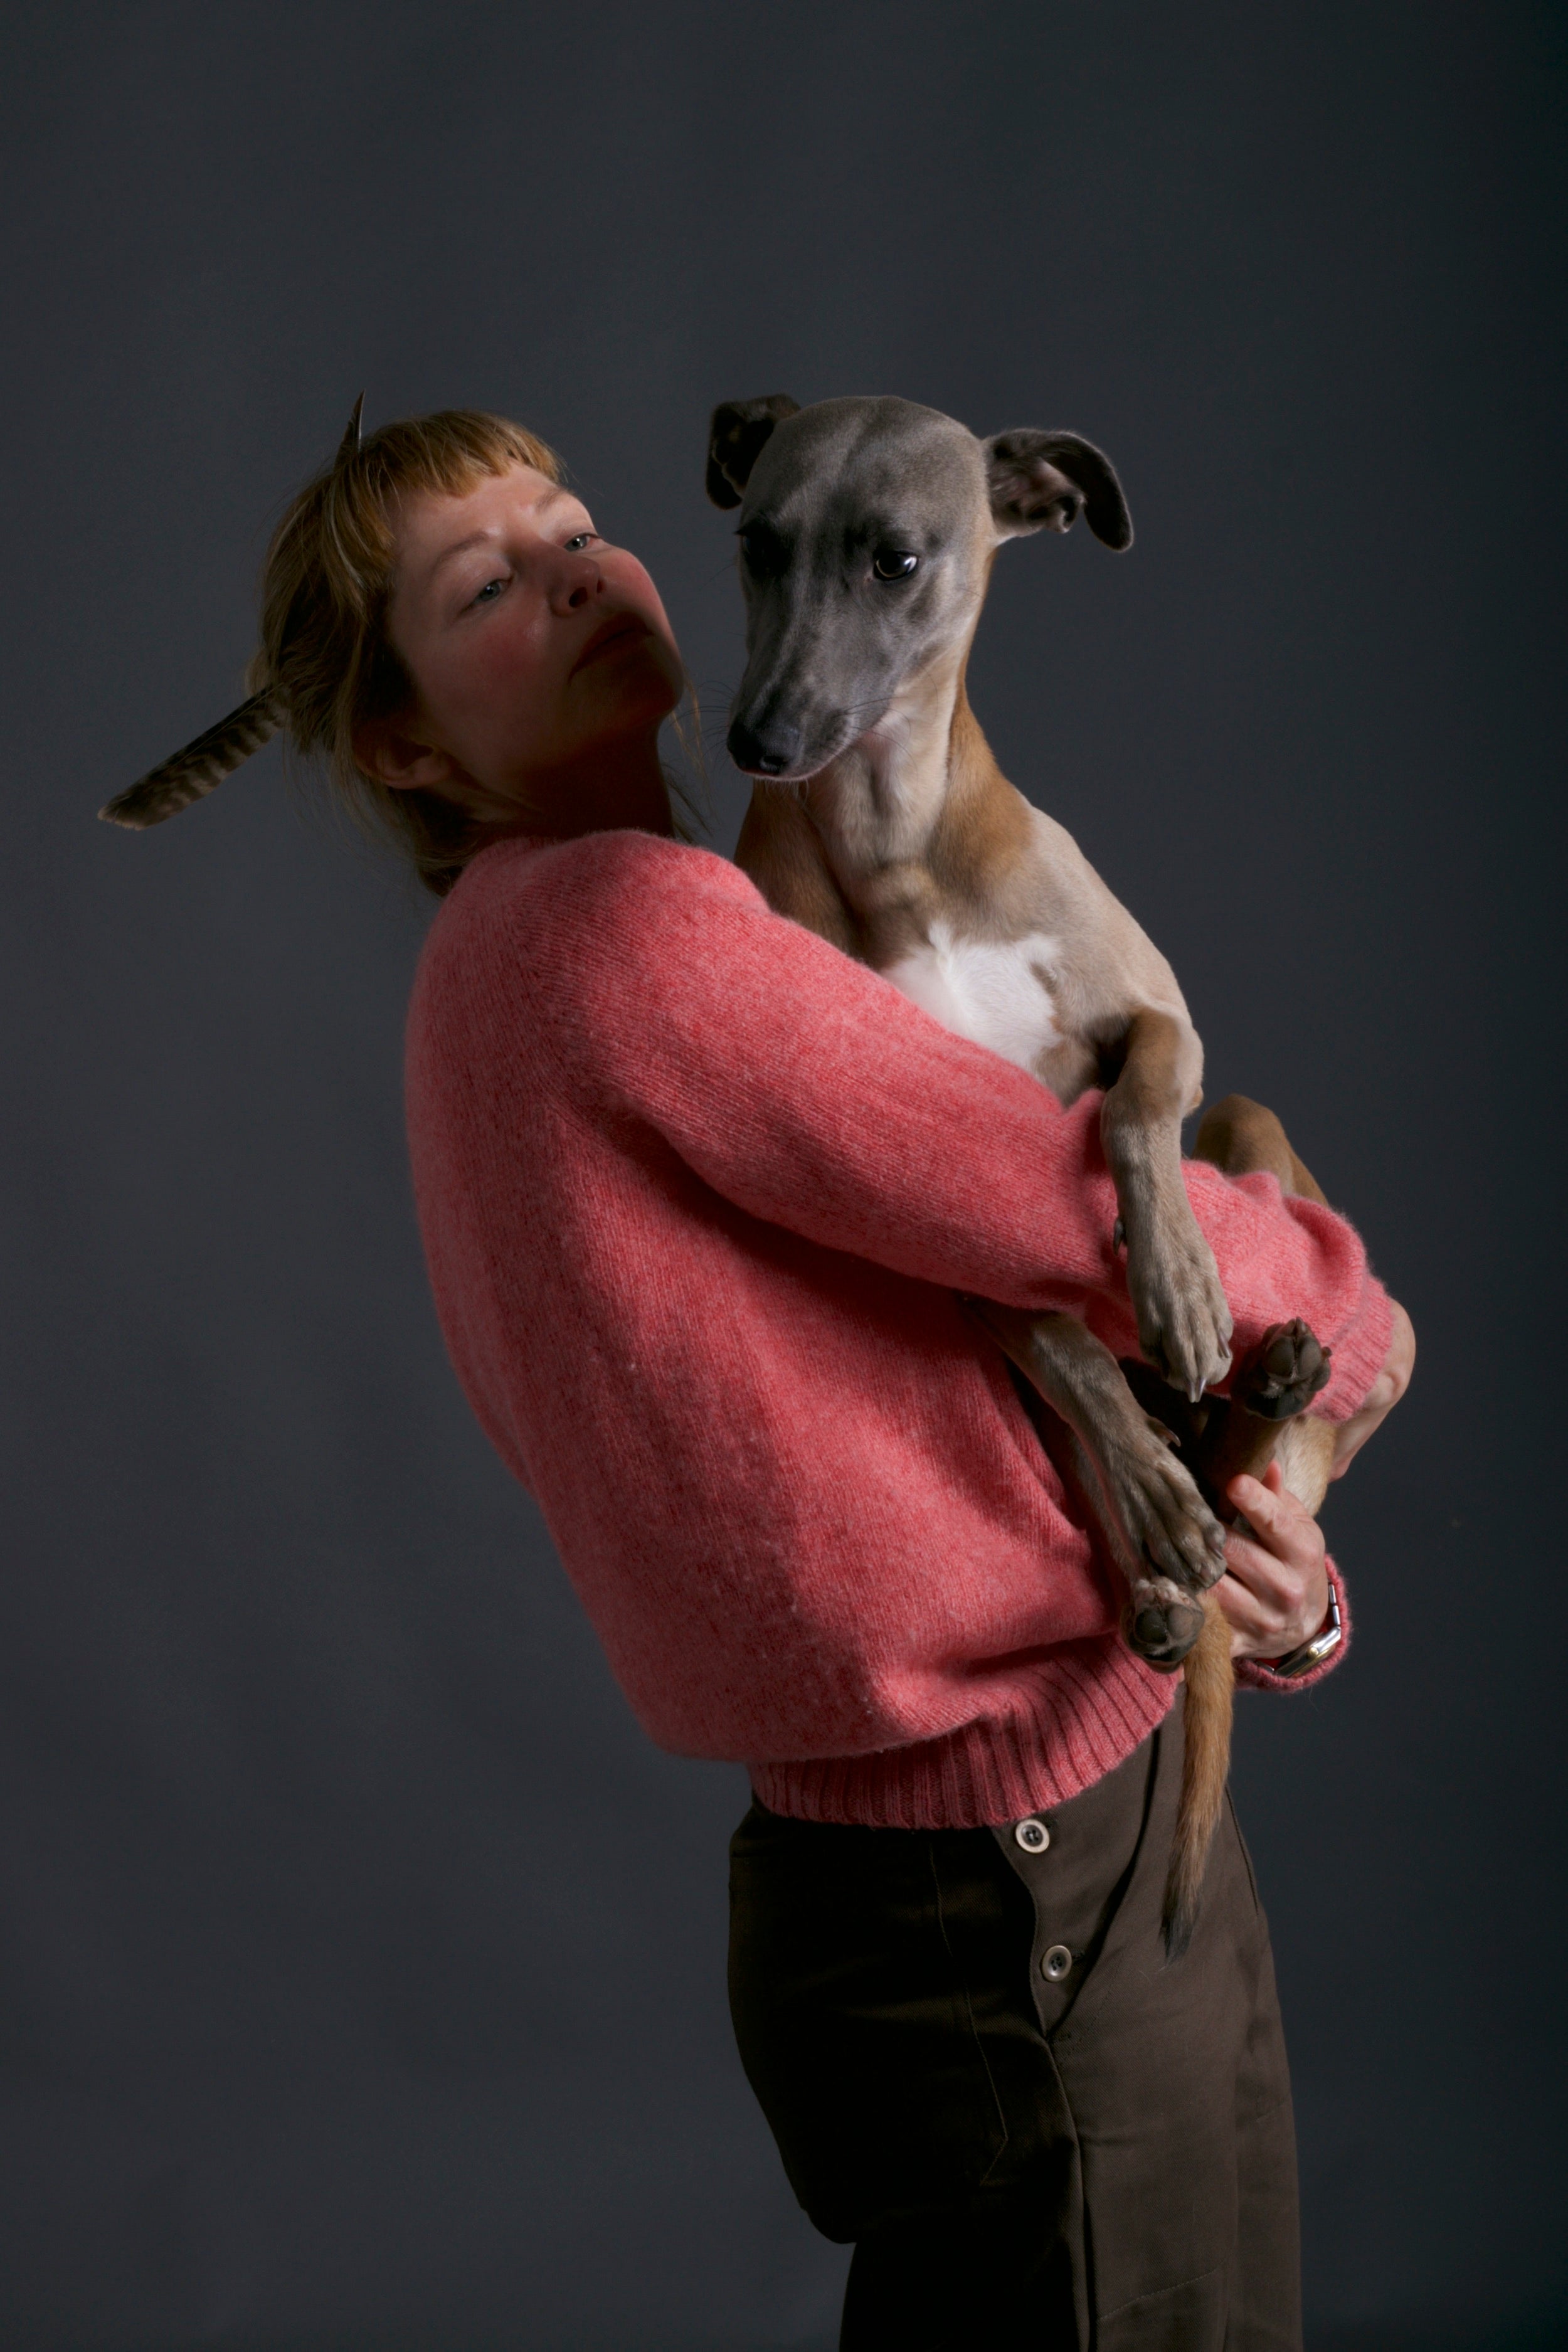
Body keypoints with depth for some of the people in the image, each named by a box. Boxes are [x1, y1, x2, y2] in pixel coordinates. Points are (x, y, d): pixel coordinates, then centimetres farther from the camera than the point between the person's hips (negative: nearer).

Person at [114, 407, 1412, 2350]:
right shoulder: (614, 923, -19)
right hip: (1028, 1917, -10)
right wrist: (1345, 1320, 4)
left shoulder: (506, 984, 12)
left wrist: (1220, 1534, -6)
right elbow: (1098, 1225, -16)